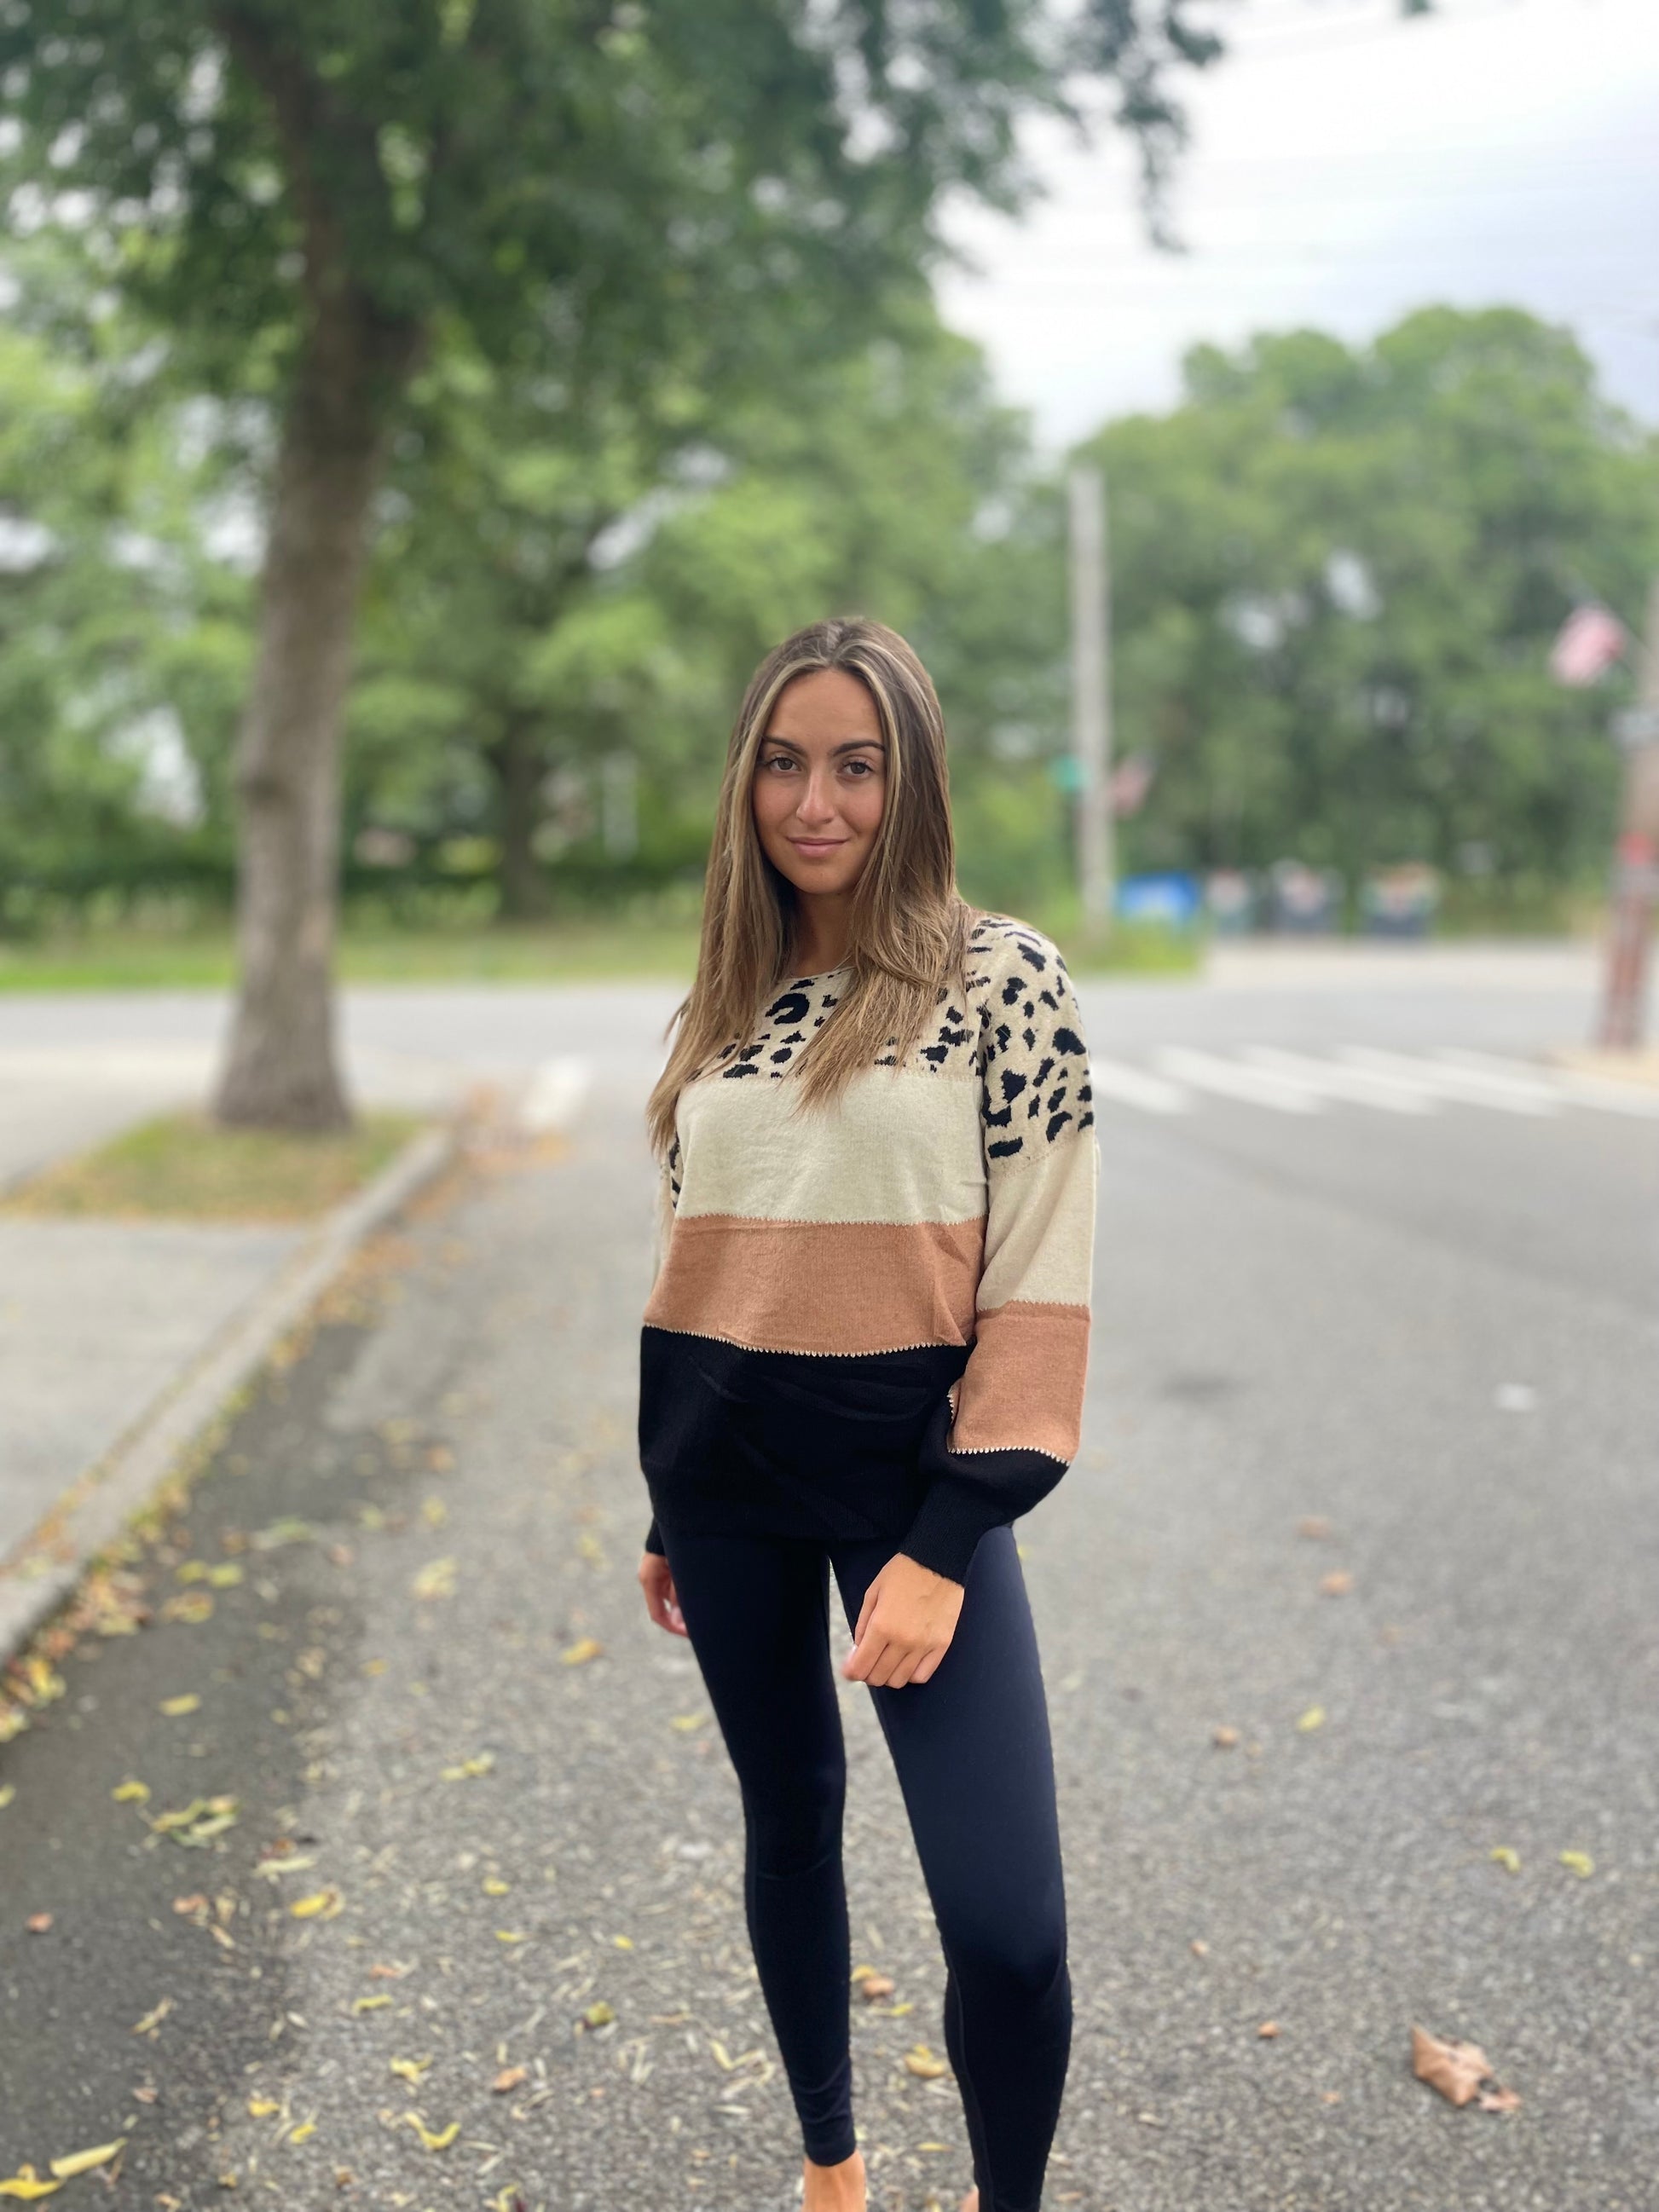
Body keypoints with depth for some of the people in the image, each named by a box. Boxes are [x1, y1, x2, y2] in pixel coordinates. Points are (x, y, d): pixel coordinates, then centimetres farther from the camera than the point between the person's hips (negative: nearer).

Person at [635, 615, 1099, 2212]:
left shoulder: (1002, 977, -9)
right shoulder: (725, 1004, 7)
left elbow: (1041, 1284, -12)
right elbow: (684, 1271, 13)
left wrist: (942, 1548, -16)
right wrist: (666, 1513, 16)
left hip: (907, 1464, -4)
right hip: (730, 1476, 5)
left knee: (1007, 1923, -8)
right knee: (788, 1818, 17)